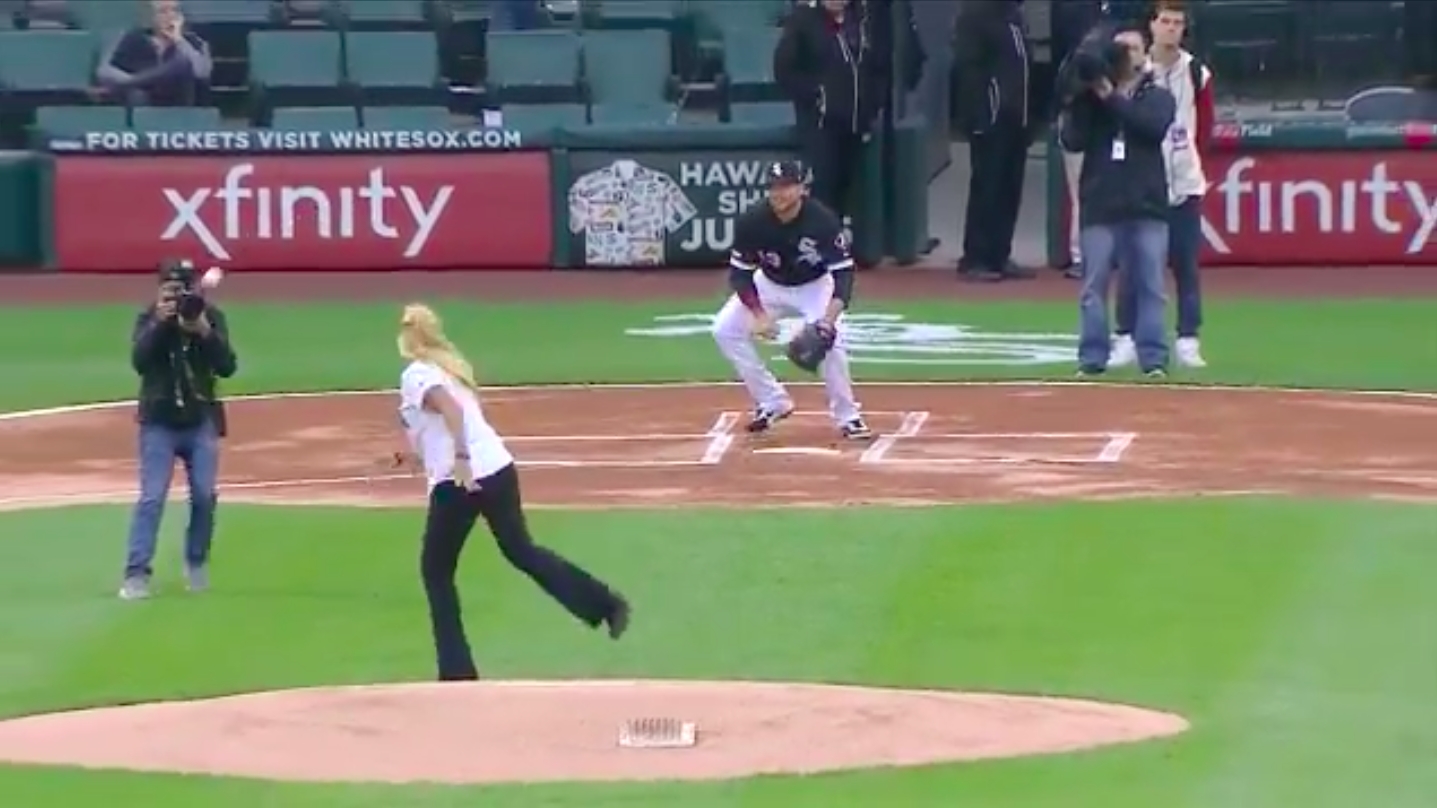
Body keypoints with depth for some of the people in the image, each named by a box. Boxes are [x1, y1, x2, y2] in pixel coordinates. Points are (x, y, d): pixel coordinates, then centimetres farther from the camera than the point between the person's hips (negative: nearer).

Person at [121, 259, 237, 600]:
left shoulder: (212, 317, -2)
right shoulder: (150, 319, -6)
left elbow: (227, 367, -11)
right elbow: (139, 361, -21)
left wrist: (205, 332, -25)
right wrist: (159, 323, -31)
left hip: (201, 421, 2)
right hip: (159, 422, -2)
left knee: (205, 495, 2)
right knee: (152, 497, -10)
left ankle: (197, 563, 22)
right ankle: (136, 574, -11)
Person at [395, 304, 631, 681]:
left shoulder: (415, 376, -6)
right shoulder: (450, 365, 18)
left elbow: (450, 408, -25)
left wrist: (460, 460, -35)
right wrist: (420, 453, 36)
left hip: (459, 481, -7)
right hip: (498, 466, 7)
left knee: (435, 571, 8)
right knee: (520, 550, 21)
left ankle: (457, 672, 5)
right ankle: (605, 604, 14)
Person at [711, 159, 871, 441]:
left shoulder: (823, 220, -30)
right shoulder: (752, 222, -25)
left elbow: (843, 272, -29)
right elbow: (739, 273, -15)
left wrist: (830, 317, -43)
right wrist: (759, 314, -28)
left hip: (815, 286, -3)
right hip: (769, 285, 3)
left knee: (830, 339, -27)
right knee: (725, 330, -8)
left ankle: (847, 417, -9)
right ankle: (772, 402, 4)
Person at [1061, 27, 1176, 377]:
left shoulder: (1158, 97, 9)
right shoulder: (1090, 99, 11)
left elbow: (1155, 126, -12)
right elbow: (1072, 140, -2)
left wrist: (1112, 98, -15)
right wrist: (1085, 98, -11)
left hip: (1147, 207, -1)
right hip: (1100, 206, 1)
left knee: (1150, 285, -2)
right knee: (1094, 286, -1)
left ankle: (1154, 359, 0)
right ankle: (1091, 358, 3)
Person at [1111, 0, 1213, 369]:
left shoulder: (1197, 73, 1)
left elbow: (1205, 123, 12)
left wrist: (1188, 155, 9)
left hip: (1184, 184, 1)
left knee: (1186, 263, 2)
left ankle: (1188, 341, 7)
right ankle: (1126, 339, 4)